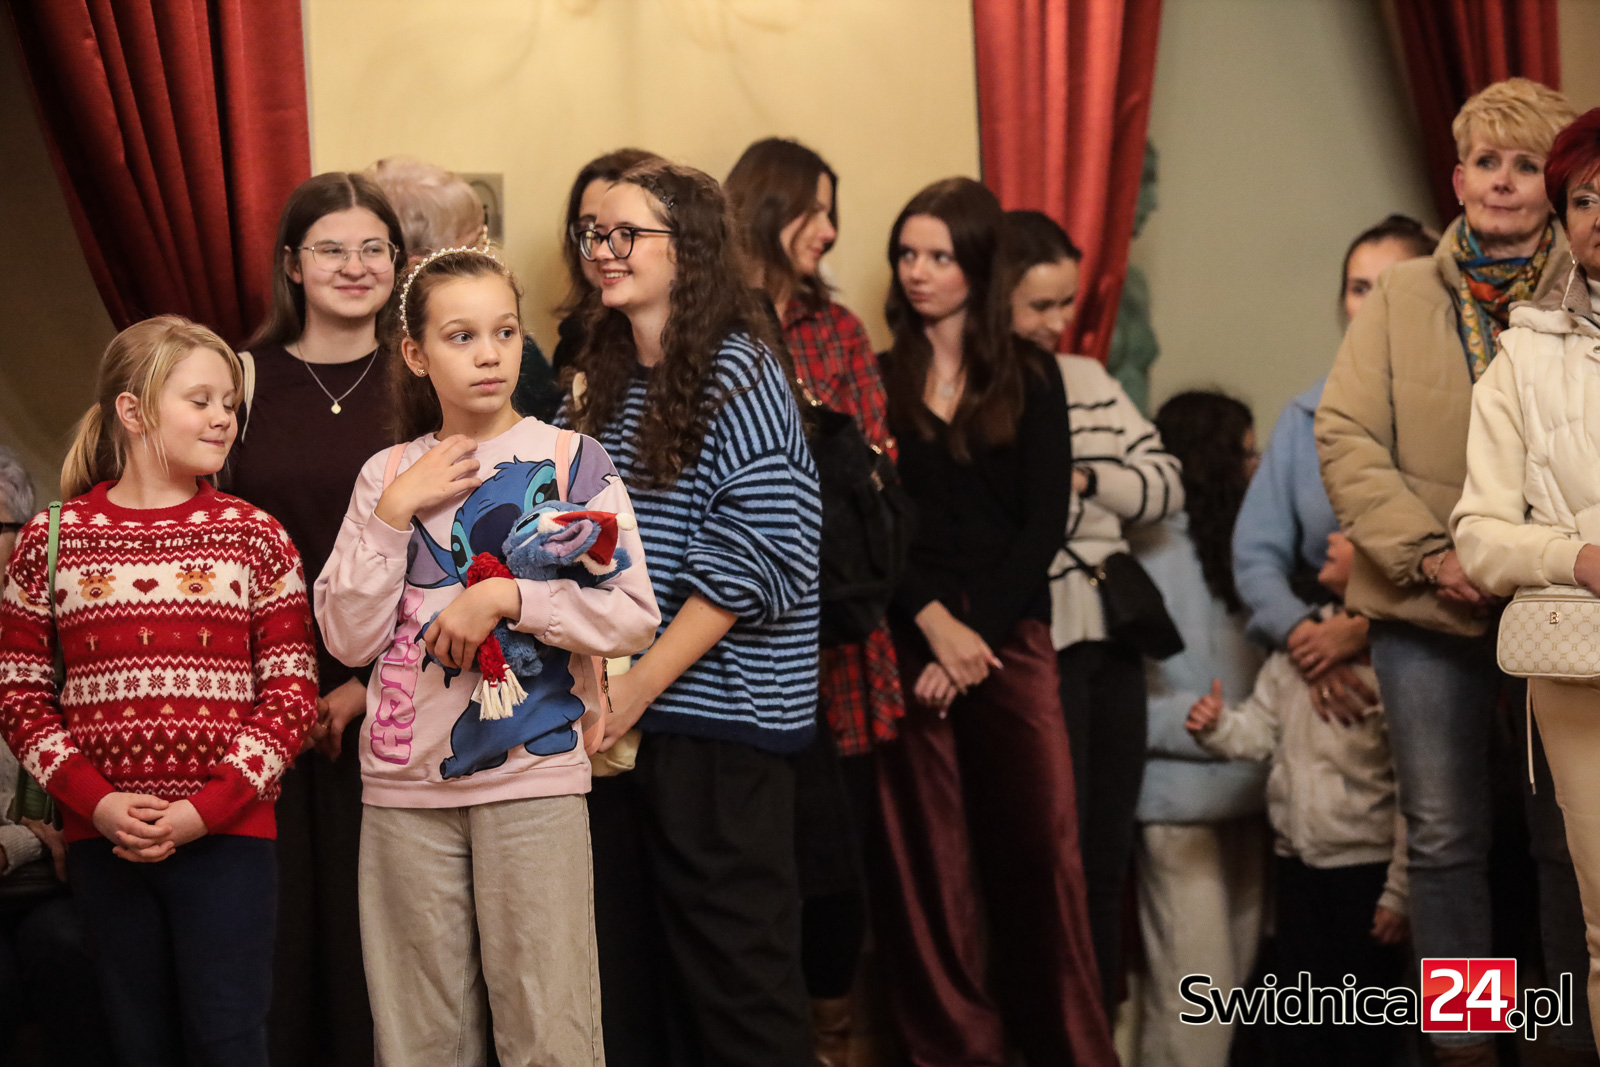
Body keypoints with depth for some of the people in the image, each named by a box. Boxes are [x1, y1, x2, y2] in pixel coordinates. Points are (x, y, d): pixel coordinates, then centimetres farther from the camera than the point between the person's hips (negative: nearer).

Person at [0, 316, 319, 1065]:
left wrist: (208, 809, -11)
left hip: (227, 834, -1)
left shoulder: (254, 537, 4)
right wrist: (97, 802, -9)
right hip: (102, 840, 1)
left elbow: (292, 691, 0)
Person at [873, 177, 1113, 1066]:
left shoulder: (1031, 376, 9)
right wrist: (934, 623, -11)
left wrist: (976, 631, -8)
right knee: (928, 860, -1)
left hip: (1012, 634, 0)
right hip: (906, 636, 0)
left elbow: (1043, 526, 2)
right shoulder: (877, 381, 8)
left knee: (1043, 849, -6)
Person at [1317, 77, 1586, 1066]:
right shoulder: (1401, 297, 5)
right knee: (1445, 837, 6)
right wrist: (1429, 554, -12)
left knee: (1569, 837, 5)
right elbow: (1347, 437, -1)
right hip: (1428, 611, 1)